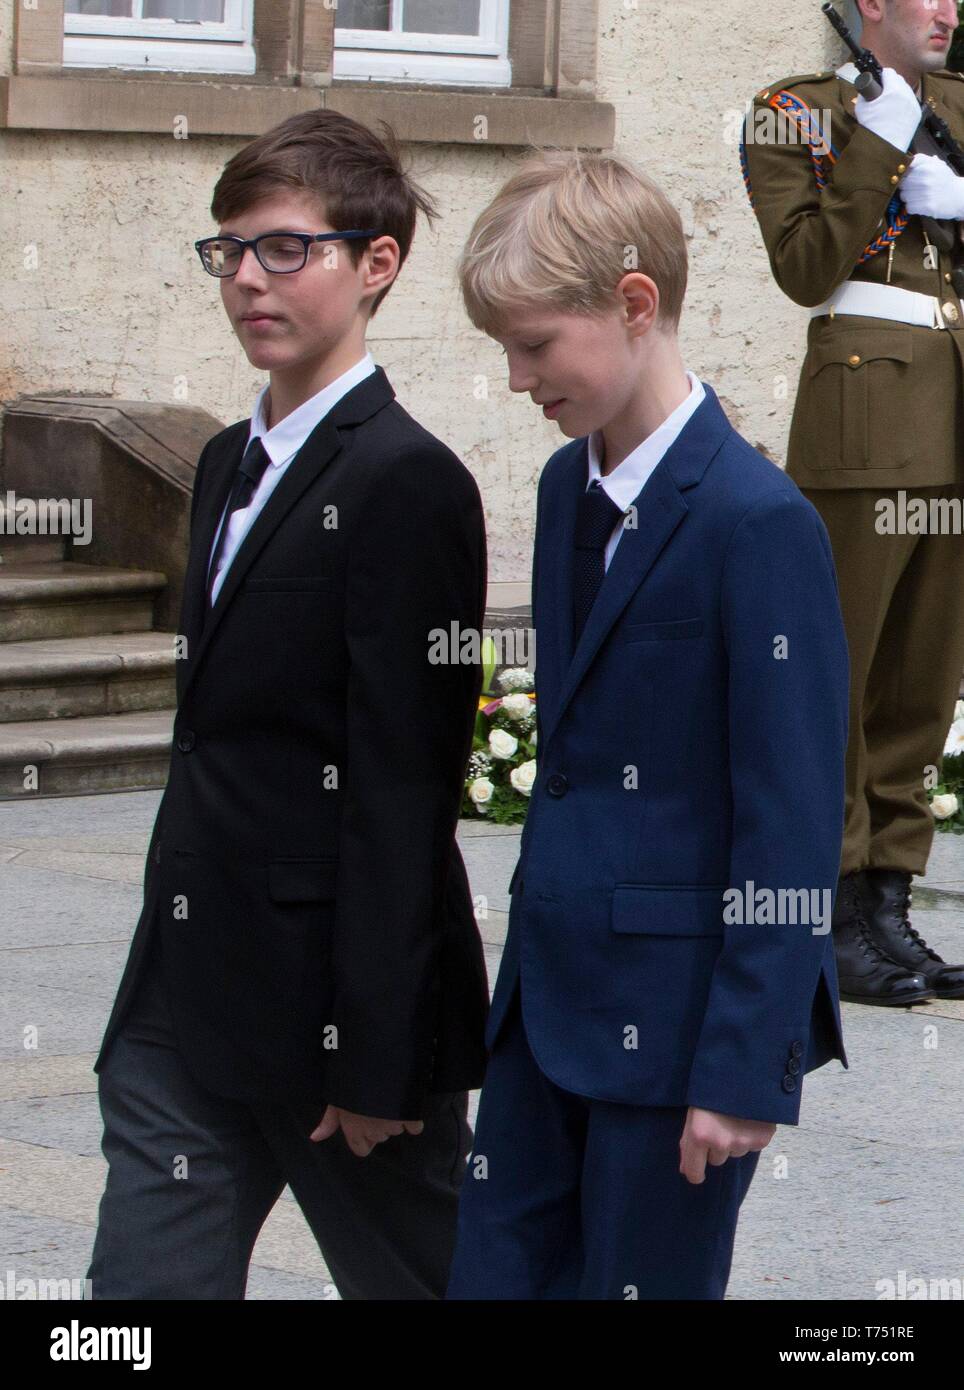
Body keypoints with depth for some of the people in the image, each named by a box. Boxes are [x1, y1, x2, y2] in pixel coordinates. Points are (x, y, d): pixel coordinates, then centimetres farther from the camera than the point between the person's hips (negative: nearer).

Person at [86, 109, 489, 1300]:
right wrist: (171, 980, 18)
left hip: (330, 1004, -8)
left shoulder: (405, 484, -13)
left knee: (416, 1277, 8)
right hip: (185, 1010, 8)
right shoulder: (231, 464, 15)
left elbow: (401, 794, -17)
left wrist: (374, 1057, -18)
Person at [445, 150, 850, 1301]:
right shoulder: (567, 487, 10)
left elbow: (792, 821, -17)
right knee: (494, 1275, 8)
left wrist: (747, 1066, -18)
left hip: (681, 1012, -8)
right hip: (555, 992, 8)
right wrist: (535, 944, 18)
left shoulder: (758, 524, -17)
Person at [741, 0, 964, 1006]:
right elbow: (806, 270, -8)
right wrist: (879, 148, -12)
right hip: (866, 405, -6)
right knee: (838, 668, -7)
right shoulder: (797, 113, 3)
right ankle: (831, 918, -4)